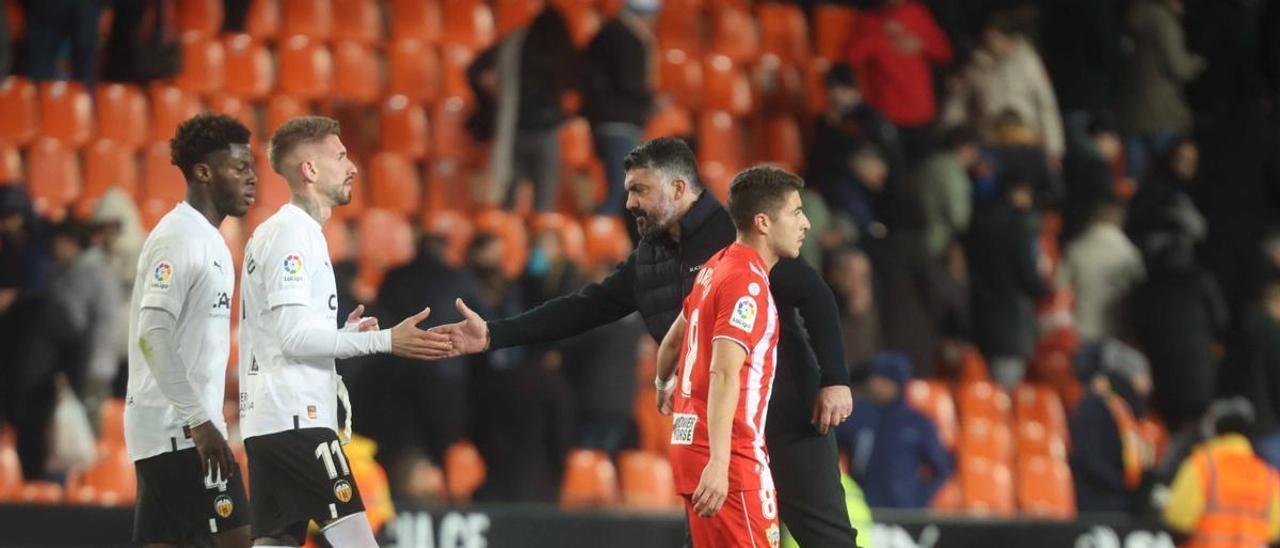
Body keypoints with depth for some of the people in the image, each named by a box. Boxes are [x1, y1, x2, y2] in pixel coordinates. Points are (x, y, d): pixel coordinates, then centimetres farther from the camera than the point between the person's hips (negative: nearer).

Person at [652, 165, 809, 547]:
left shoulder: (716, 268, 13)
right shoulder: (748, 284, -15)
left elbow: (672, 340, 28)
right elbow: (723, 374, -26)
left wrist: (664, 386, 50)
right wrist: (718, 464, -34)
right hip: (730, 457, -9)